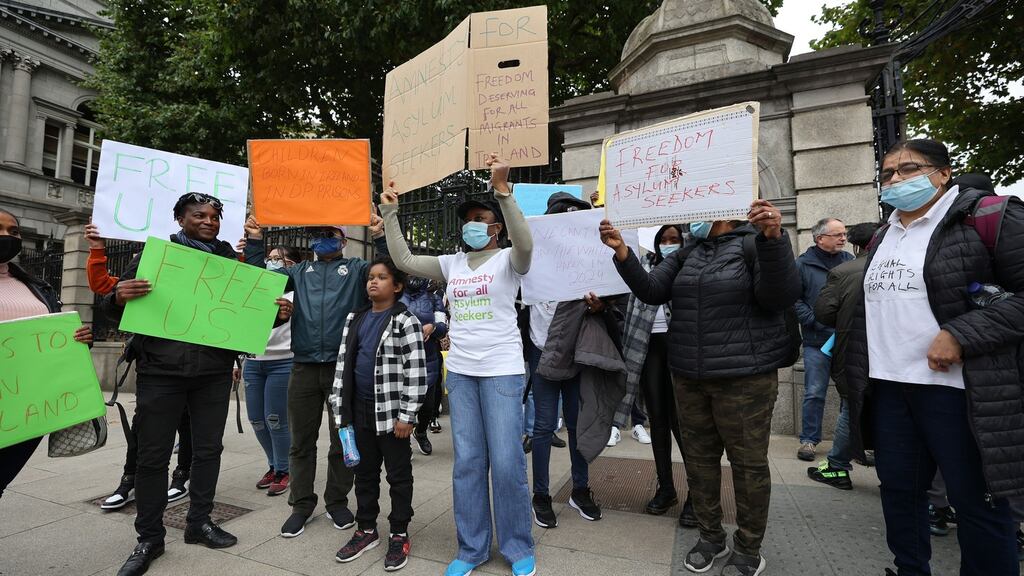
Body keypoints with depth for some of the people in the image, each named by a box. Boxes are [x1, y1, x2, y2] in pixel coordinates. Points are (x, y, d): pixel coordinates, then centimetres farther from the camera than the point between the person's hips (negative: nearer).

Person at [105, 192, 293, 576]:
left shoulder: (231, 260, 9)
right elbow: (114, 306, 4)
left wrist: (277, 313, -11)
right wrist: (120, 298, -20)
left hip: (214, 374, 2)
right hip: (161, 371, -2)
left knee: (208, 450, 10)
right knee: (153, 455, 6)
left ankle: (199, 522, 27)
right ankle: (149, 538, 22)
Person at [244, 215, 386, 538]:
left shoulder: (356, 269, 8)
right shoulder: (301, 272, 18)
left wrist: (380, 237, -21)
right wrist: (255, 241, 4)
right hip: (304, 366, 3)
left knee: (342, 439, 8)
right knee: (301, 441, 10)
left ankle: (337, 502, 24)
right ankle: (301, 505, 24)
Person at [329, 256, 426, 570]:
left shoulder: (406, 321, -10)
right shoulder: (355, 319, 9)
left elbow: (416, 371, -14)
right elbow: (343, 362, 12)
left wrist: (407, 415, -16)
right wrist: (340, 406, 8)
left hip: (392, 411, -6)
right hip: (360, 410, 6)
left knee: (399, 474, 8)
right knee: (364, 472, 17)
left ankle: (399, 535, 23)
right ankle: (366, 530, 34)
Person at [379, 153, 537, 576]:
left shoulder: (507, 260, -2)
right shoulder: (452, 263, 11)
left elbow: (525, 243, -25)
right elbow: (403, 260, 7)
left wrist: (502, 190, -32)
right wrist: (390, 213, 1)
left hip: (502, 369, -5)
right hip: (460, 371, 5)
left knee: (507, 462, -1)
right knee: (467, 462, 10)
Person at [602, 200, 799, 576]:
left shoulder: (754, 243, -4)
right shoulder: (686, 254, 11)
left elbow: (781, 297, -16)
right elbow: (651, 291, 0)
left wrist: (773, 238, -30)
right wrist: (622, 252, -13)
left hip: (744, 376, -5)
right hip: (689, 377, 5)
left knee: (748, 461, 6)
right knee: (698, 457, 13)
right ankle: (711, 537, 32)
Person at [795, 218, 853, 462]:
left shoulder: (850, 260, 7)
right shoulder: (803, 264, -3)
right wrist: (814, 320, -14)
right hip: (817, 341, -3)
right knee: (814, 394, 2)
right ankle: (809, 439, 14)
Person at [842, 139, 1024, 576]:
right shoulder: (883, 237, 15)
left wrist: (961, 335, -20)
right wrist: (856, 367, 15)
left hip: (956, 386, -6)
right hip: (886, 386, 6)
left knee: (976, 500, 7)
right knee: (898, 490, 16)